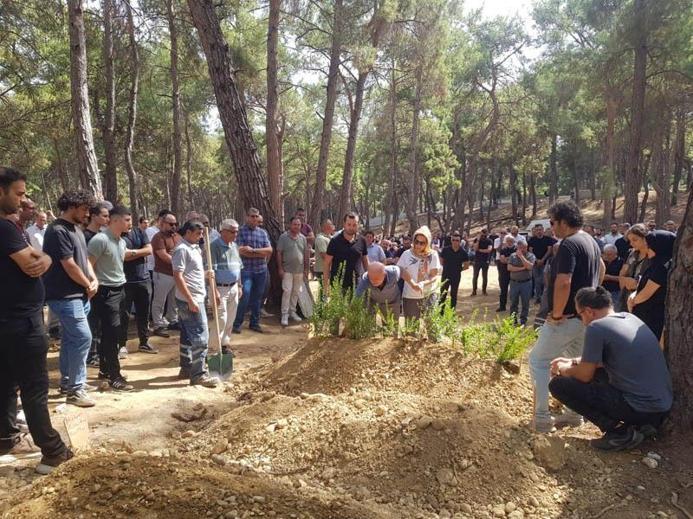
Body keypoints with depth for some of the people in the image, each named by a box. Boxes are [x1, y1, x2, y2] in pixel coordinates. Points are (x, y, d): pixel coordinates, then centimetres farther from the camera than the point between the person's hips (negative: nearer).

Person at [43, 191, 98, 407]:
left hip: (79, 295, 9)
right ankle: (75, 389, -3)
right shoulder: (58, 231, -16)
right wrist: (88, 285, -5)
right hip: (65, 296, -9)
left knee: (71, 339, 16)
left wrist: (94, 280, 2)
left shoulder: (76, 229, 13)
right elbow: (69, 265, -18)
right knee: (83, 338, -11)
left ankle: (67, 381, 27)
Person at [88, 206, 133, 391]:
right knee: (113, 331, -7)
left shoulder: (122, 241, 10)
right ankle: (114, 376, 1)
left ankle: (105, 369, 29)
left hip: (119, 290, 9)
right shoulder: (100, 240, -17)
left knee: (110, 332, 16)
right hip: (105, 292, -9)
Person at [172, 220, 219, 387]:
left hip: (196, 298, 10)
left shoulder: (194, 248, 14)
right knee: (200, 336, -8)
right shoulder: (182, 249, -15)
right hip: (190, 300, -10)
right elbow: (178, 276, -21)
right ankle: (198, 374, -3)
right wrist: (191, 300, -23)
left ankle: (186, 368, 25)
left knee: (188, 335, 16)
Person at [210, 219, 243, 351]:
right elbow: (211, 270, -17)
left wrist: (239, 286, 16)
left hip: (233, 288, 7)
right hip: (220, 288, -7)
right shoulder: (214, 246, -13)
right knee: (221, 320, -6)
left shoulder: (234, 246, 11)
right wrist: (214, 290, -20)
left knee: (230, 319, 13)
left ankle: (225, 344, 25)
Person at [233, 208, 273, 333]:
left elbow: (269, 250, 0)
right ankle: (237, 323, 2)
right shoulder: (240, 231, -2)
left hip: (261, 270, 4)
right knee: (244, 296, -11)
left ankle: (255, 323, 23)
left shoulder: (263, 232, 10)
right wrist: (261, 254, -9)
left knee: (257, 298, 11)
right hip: (246, 270, -4)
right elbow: (241, 251, -13)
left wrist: (253, 250, -14)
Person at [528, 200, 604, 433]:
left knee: (539, 360, -1)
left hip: (567, 317, -10)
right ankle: (575, 412, 25)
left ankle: (542, 418, -1)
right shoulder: (590, 240, 11)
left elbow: (563, 283, -30)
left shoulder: (568, 244, -20)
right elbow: (601, 268, 29)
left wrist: (557, 313, -20)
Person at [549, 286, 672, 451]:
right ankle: (641, 424, 15)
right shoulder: (630, 318, 9)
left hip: (640, 409, -9)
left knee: (558, 384, -4)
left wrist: (564, 369, 12)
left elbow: (585, 375, -8)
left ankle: (620, 432, -4)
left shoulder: (596, 327, -16)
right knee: (597, 370, 28)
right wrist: (572, 362, 23)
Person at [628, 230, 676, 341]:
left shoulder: (663, 267, -19)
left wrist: (633, 301, 2)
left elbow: (646, 294, -18)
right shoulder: (658, 264, 12)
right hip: (646, 315, 9)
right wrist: (633, 296, -4)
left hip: (654, 319, -9)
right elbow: (642, 286, 16)